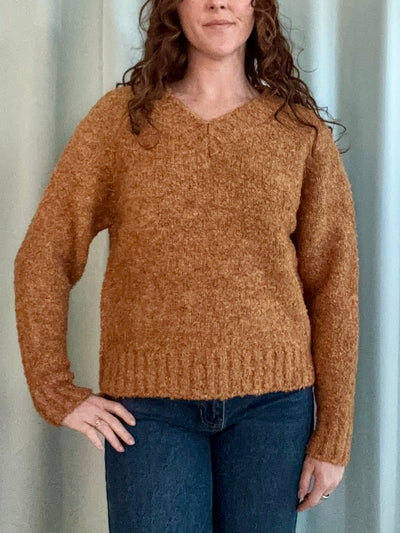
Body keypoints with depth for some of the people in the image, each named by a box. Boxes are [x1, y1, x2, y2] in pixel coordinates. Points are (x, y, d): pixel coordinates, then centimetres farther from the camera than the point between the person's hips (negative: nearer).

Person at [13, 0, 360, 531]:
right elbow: (42, 257, 3)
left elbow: (333, 287, 3)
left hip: (271, 399, 1)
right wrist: (54, 391, -3)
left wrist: (333, 436, 1)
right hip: (149, 404, -1)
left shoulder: (302, 130, 3)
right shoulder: (121, 118, 2)